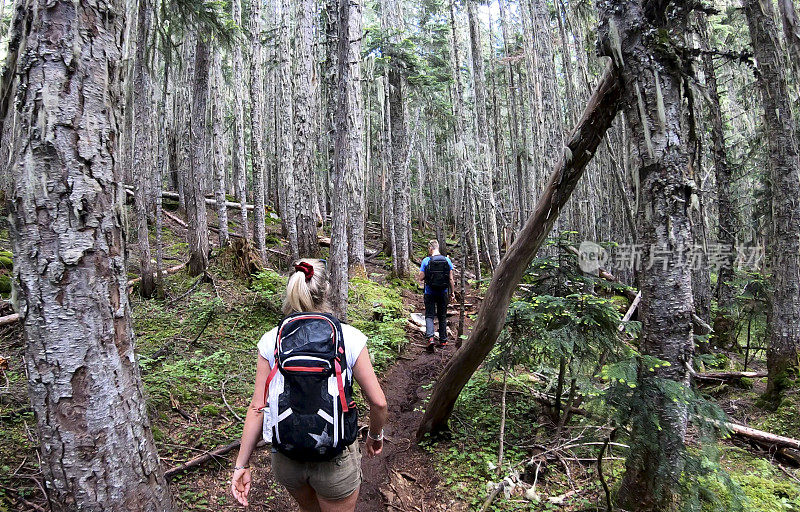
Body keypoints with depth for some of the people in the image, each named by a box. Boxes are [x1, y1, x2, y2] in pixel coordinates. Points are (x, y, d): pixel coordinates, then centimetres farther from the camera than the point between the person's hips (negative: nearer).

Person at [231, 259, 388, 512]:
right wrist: (375, 436, 9)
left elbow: (257, 407, -7)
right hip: (335, 460, -3)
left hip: (285, 457, 3)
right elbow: (378, 402, -10)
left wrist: (242, 465, 2)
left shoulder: (271, 341, -8)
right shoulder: (349, 338, -14)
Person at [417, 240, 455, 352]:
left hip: (430, 293, -2)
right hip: (443, 293, 3)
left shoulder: (426, 261, -9)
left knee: (429, 315, 3)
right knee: (442, 317, 14)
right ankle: (443, 340, 21)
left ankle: (430, 337, -18)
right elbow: (451, 279, -1)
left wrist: (420, 277, 14)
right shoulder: (447, 260, -1)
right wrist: (452, 292, 8)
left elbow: (421, 278, -8)